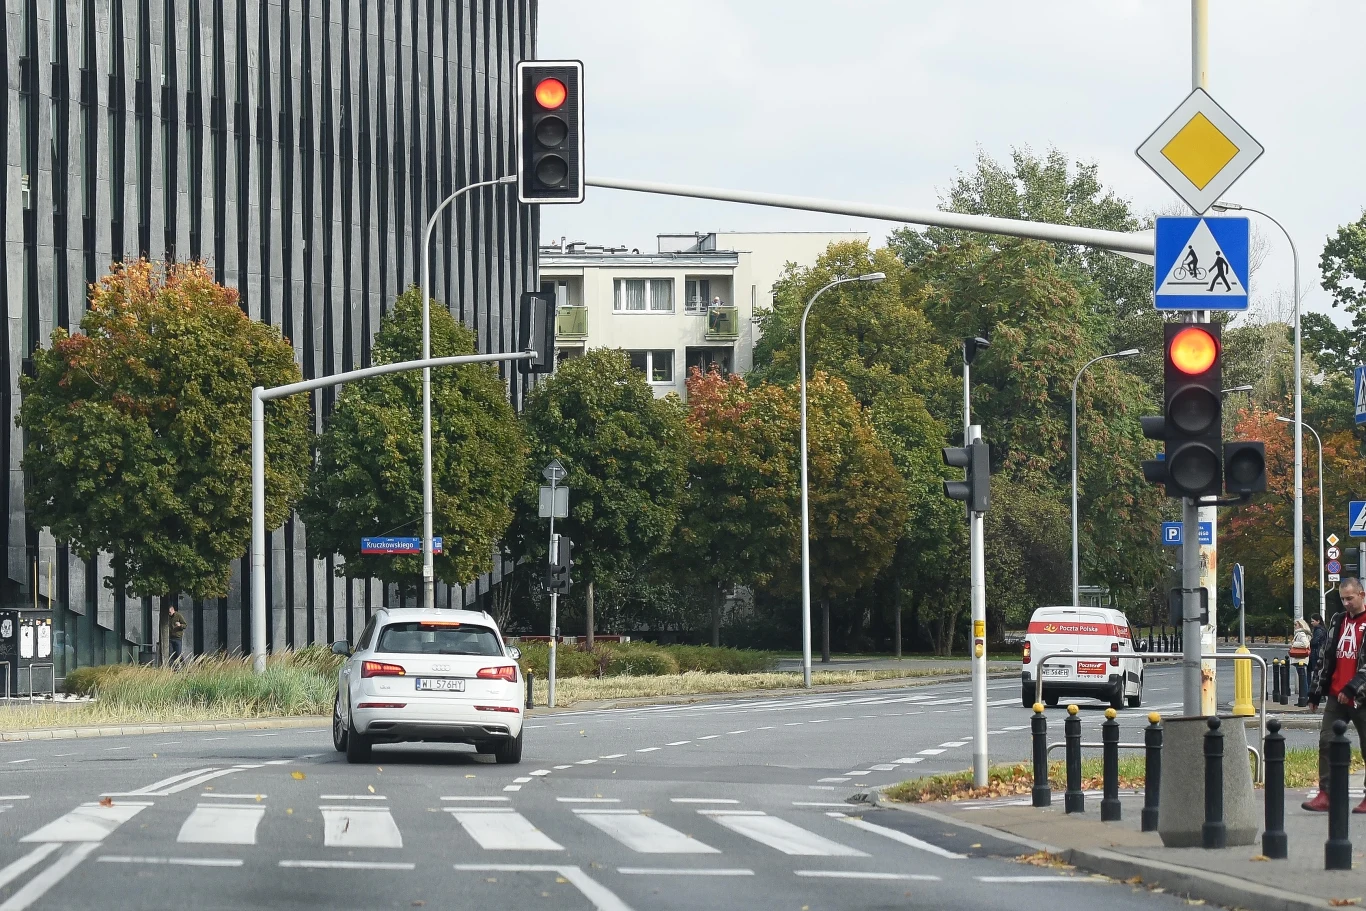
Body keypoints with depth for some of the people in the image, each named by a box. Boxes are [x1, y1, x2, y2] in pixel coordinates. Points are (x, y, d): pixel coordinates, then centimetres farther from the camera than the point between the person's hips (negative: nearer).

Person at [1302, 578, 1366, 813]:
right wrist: (1316, 692, 16)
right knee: (1326, 742, -1)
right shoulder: (1338, 621, 13)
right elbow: (1326, 659, 18)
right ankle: (1325, 795, 0)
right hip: (1336, 697, 6)